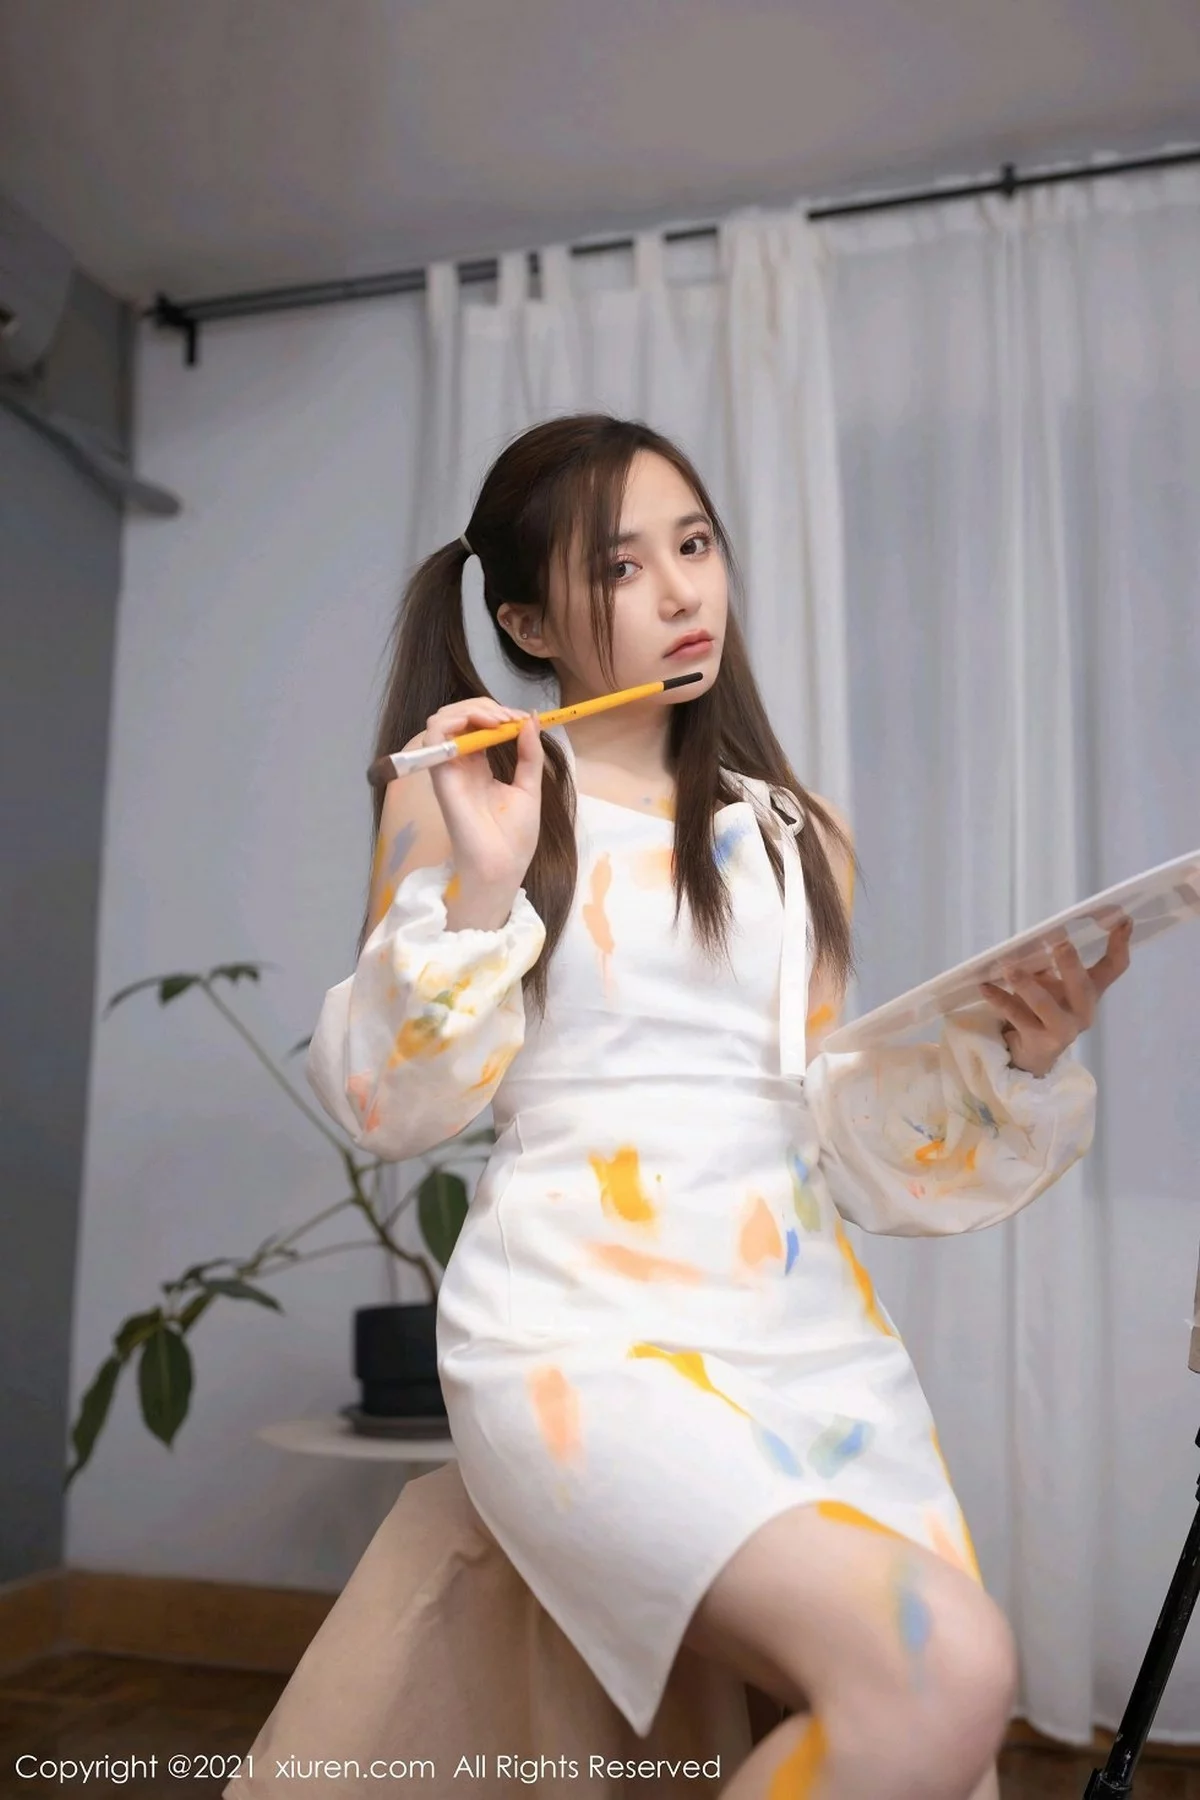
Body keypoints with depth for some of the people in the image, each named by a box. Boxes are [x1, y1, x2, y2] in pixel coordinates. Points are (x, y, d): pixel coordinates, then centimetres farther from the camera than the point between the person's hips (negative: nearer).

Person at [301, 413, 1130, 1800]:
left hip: (812, 1330, 5)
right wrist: (479, 889, -14)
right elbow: (388, 1108, 0)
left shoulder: (793, 837, 17)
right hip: (586, 1335, -4)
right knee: (941, 1672, -23)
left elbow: (837, 1127, 12)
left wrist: (1005, 1056, -5)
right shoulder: (461, 791, 6)